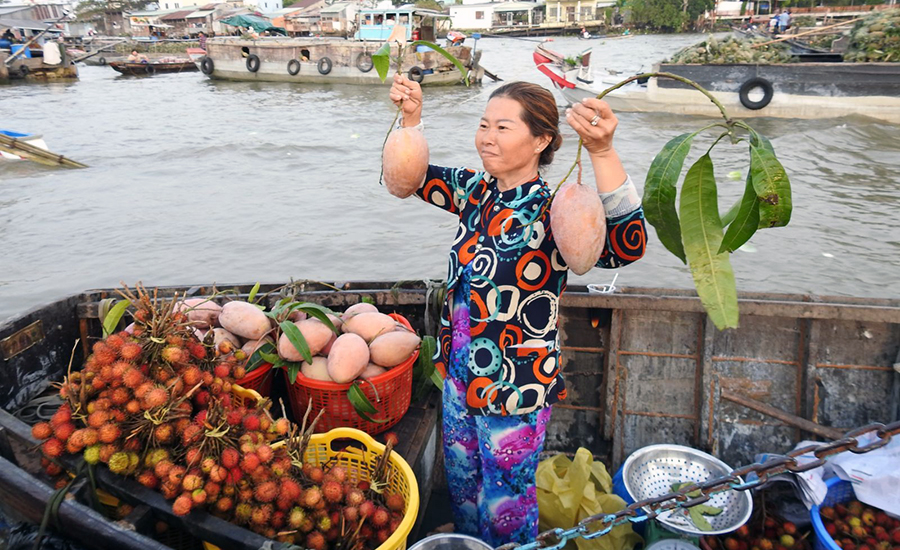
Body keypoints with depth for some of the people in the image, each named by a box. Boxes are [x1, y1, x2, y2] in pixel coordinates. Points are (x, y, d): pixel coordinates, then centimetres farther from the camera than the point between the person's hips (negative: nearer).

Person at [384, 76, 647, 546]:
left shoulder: (552, 211, -23)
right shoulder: (476, 190, -3)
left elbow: (627, 245, -41)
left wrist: (602, 153, -52)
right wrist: (411, 117, -4)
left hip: (515, 385, -7)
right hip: (460, 370, 7)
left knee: (505, 506, 15)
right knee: (460, 483, 28)